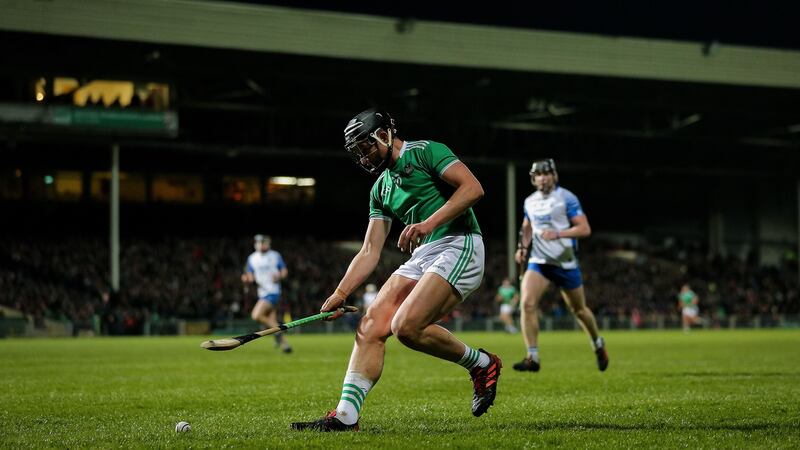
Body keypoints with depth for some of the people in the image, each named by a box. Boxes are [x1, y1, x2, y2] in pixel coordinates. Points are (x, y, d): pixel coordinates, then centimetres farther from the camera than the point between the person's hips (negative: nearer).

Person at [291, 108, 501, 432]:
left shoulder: (424, 151, 0)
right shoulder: (381, 188, 22)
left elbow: (473, 187, -14)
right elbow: (370, 252, 20)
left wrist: (429, 223, -22)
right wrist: (339, 294, 9)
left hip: (458, 247, -8)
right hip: (420, 257, 8)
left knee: (406, 326, -23)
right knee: (371, 324, -10)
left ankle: (481, 364, 0)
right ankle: (346, 416, -11)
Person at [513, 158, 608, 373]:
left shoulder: (567, 198, -9)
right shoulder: (530, 202, 7)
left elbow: (585, 229, -14)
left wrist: (558, 234, -26)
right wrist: (523, 247, 5)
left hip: (565, 262, -3)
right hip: (539, 262, 4)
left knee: (579, 309, 12)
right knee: (527, 303, -19)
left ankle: (598, 344, 40)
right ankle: (533, 357, -17)